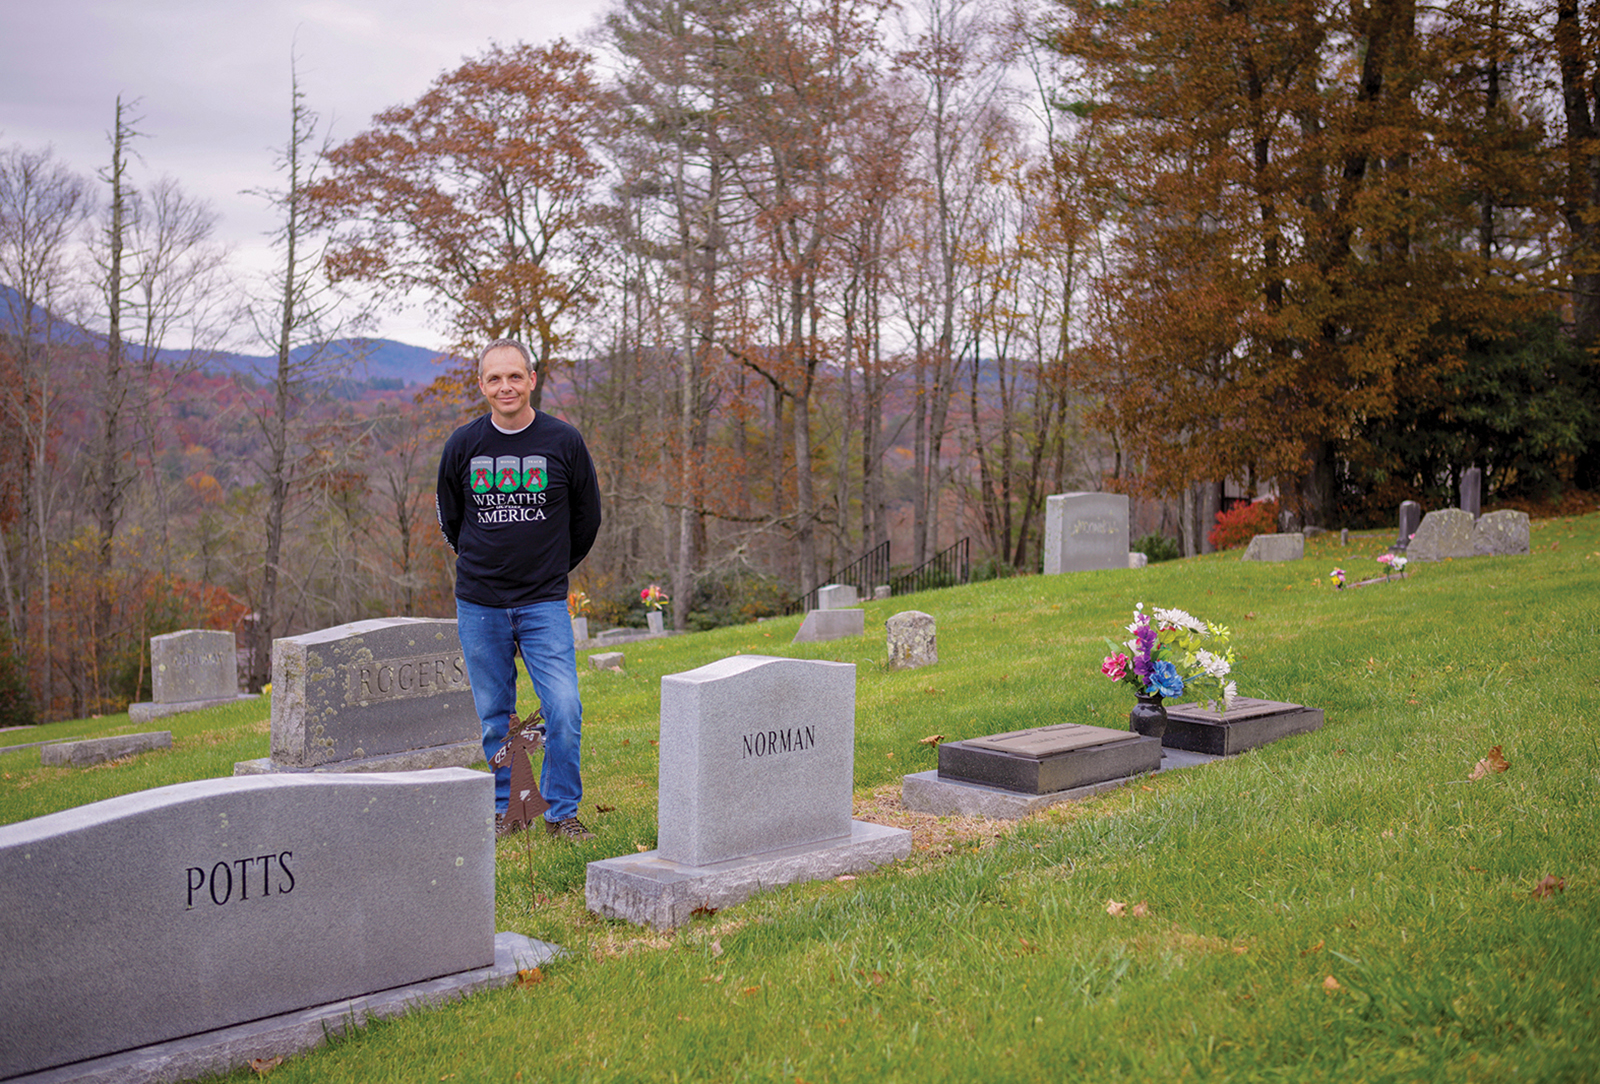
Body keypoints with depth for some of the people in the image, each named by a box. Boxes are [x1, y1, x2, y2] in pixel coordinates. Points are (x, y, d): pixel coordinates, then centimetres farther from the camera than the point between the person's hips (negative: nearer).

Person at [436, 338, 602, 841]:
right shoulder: (463, 445, -1)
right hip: (479, 605, 1)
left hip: (545, 602, -1)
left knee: (564, 709, -10)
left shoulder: (564, 441, -4)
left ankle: (562, 811, 5)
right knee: (492, 715, 8)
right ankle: (498, 809, 23)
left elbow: (587, 517, 9)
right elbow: (450, 517, 16)